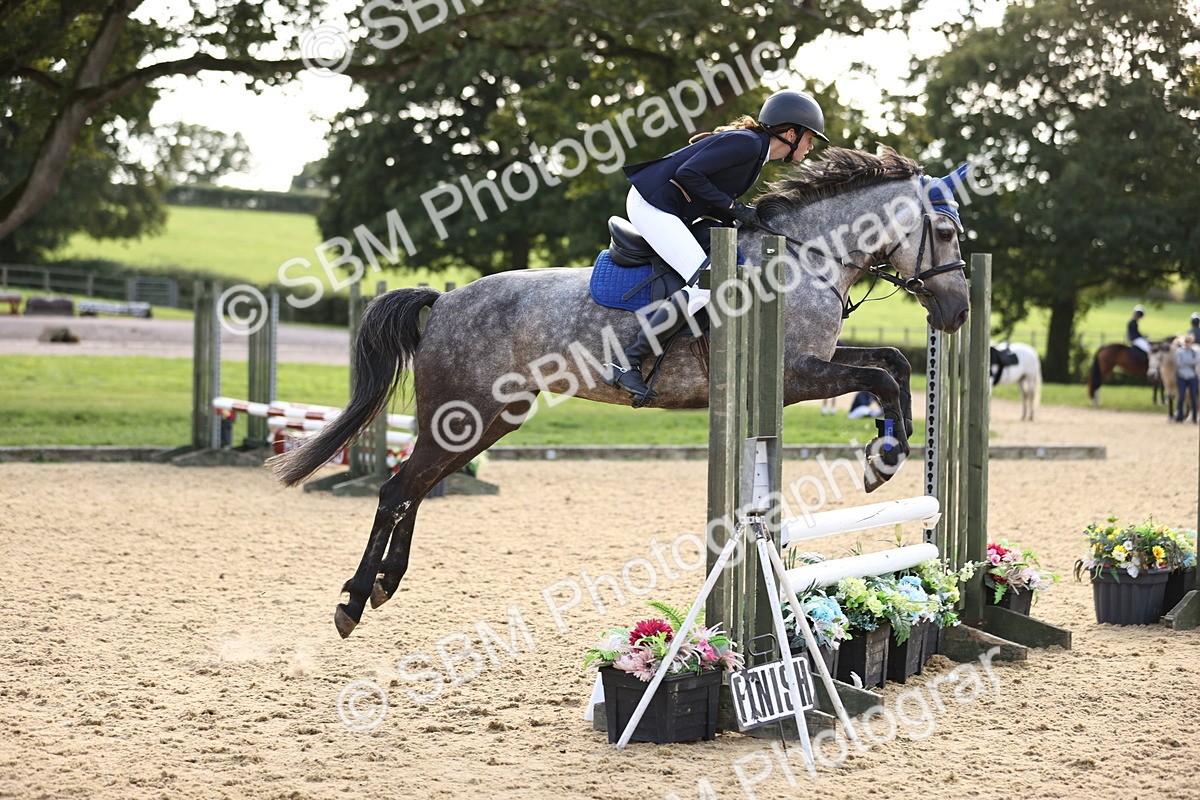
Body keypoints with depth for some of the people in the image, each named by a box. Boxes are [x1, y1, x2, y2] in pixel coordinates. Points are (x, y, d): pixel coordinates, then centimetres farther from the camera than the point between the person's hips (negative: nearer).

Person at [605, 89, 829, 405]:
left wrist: (740, 217, 2)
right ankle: (627, 364, -20)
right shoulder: (747, 143, -16)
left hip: (673, 211, 11)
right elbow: (688, 174, -23)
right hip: (652, 205, -11)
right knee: (705, 283, -20)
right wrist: (734, 208, -18)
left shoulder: (755, 150, 15)